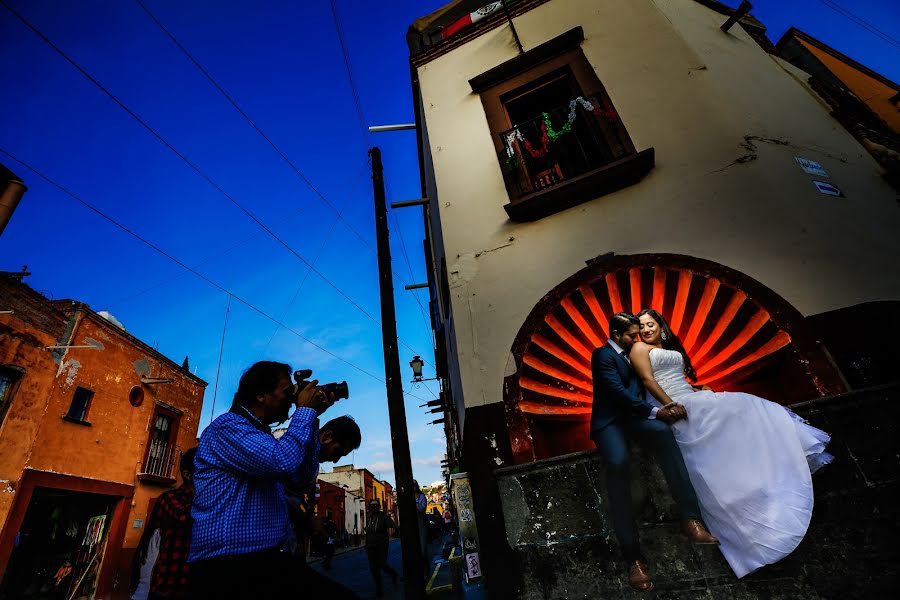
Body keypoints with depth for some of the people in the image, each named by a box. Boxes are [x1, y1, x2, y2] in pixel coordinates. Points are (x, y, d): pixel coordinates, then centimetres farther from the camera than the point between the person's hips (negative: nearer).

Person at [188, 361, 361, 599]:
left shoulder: (262, 437, 19)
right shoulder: (227, 426, -10)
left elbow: (303, 475, 19)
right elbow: (283, 461, -26)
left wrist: (313, 418, 11)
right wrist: (306, 410, -10)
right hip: (232, 567, -9)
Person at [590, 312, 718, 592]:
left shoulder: (631, 355, 22)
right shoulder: (602, 355, -5)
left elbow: (638, 389, 25)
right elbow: (619, 392, -15)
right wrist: (655, 412, -18)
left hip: (632, 415, 6)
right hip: (609, 420, -6)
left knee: (662, 431, -30)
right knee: (618, 462, -35)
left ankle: (690, 518, -31)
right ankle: (633, 556, -29)